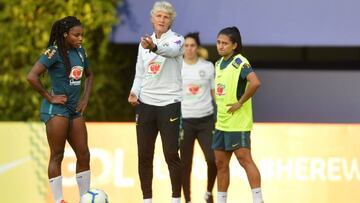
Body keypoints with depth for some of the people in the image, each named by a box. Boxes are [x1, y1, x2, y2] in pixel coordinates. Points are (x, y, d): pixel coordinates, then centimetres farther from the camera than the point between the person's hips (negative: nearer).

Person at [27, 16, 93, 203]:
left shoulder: (80, 52, 9)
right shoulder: (54, 53, -13)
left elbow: (89, 75, 27)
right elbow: (32, 77, -22)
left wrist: (85, 98, 13)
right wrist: (49, 97, -15)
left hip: (74, 109, 8)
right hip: (56, 110, -8)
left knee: (84, 155, 6)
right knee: (57, 156, -3)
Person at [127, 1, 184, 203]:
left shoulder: (177, 39, -4)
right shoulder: (145, 42, 12)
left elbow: (171, 50, -29)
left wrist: (154, 47, -51)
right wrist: (134, 92, -4)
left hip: (169, 103, -5)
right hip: (145, 104, 5)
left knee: (171, 154, -6)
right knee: (144, 155, 4)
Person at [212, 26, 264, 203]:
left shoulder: (239, 62, -13)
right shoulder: (218, 64, 13)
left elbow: (255, 82, -28)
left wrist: (240, 103, -21)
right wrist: (218, 103, 13)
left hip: (238, 122, -9)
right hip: (221, 122, 9)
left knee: (244, 159, -11)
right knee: (221, 163, 11)